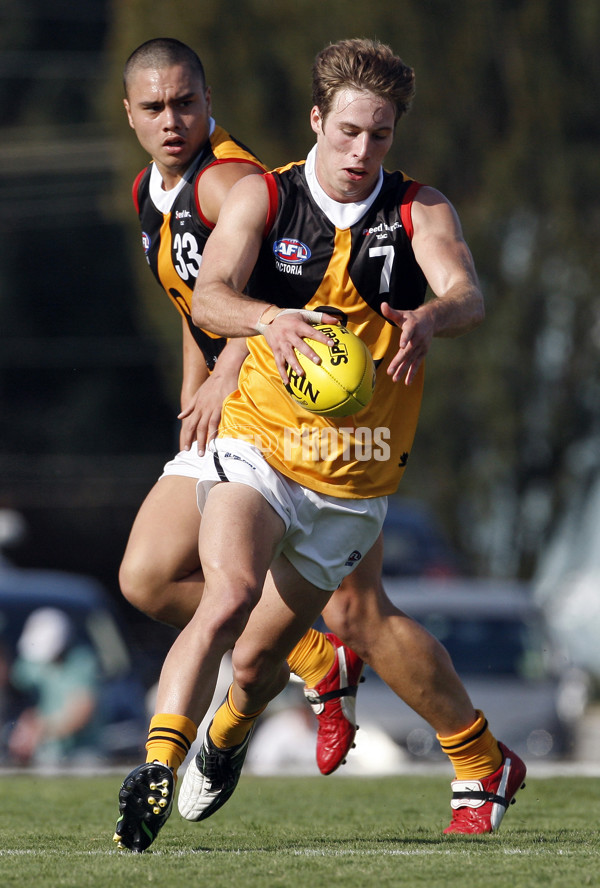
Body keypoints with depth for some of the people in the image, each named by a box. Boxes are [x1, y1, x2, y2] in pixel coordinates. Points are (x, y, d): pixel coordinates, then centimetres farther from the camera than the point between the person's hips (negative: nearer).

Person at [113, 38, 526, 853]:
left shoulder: (419, 212, -3)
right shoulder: (262, 198, -5)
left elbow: (468, 296, -21)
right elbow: (210, 297, -19)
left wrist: (429, 319, -45)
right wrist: (269, 319, -42)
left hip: (354, 479, 1)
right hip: (257, 449, -1)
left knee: (258, 658, 7)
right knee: (231, 595, -29)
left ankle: (230, 731, 42)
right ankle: (156, 768, -29)